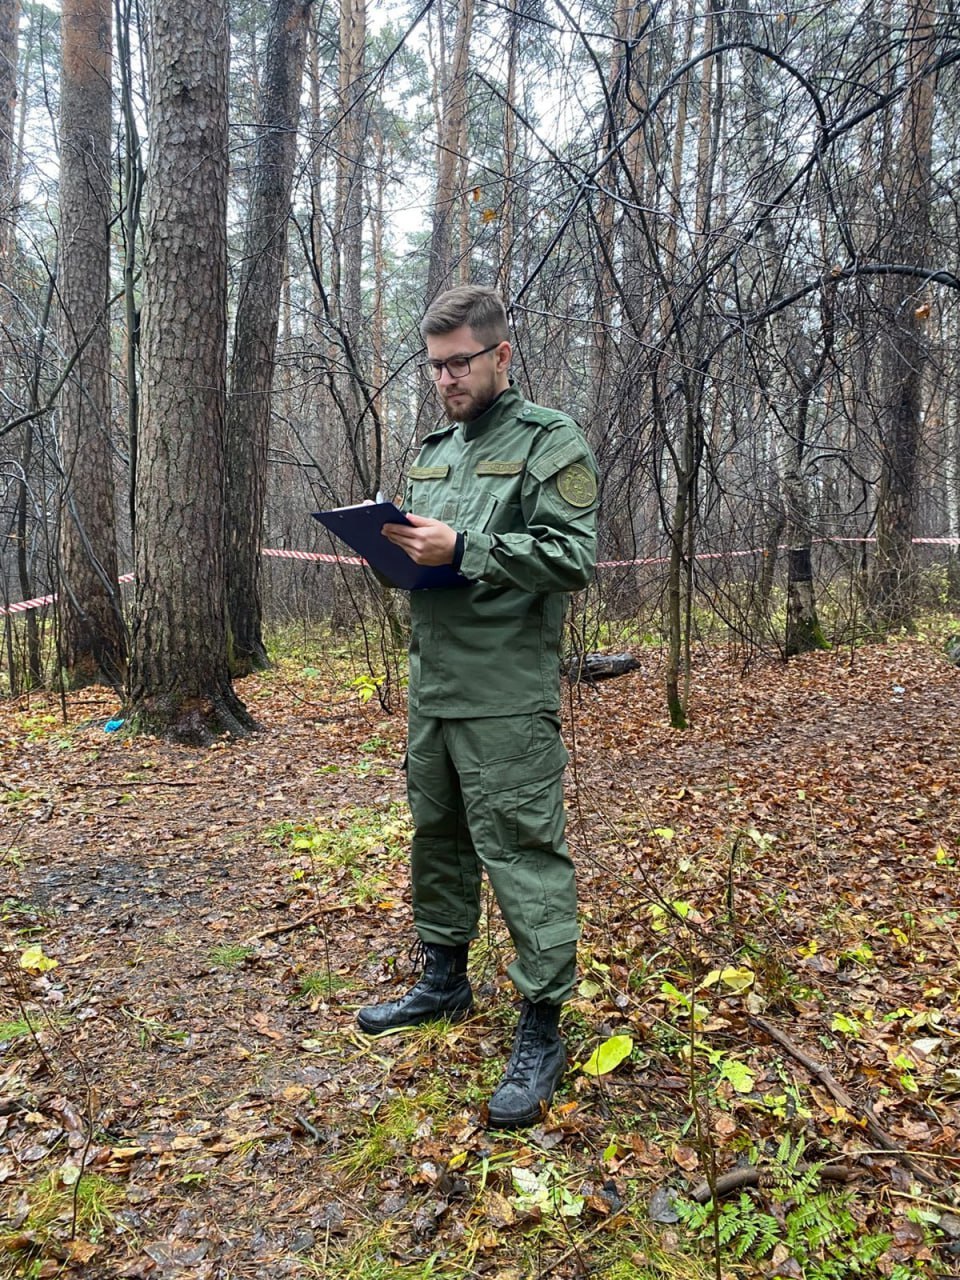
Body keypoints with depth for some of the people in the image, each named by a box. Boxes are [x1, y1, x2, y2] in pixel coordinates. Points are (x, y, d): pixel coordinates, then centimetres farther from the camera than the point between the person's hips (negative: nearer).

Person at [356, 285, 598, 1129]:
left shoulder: (551, 443, -6)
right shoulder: (435, 452, 18)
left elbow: (574, 556, -17)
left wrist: (461, 550, -23)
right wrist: (397, 548, 2)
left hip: (507, 695, -8)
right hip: (432, 682, 8)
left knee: (522, 853, -4)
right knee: (437, 835, 18)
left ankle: (542, 1033, 9)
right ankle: (444, 980, 36)